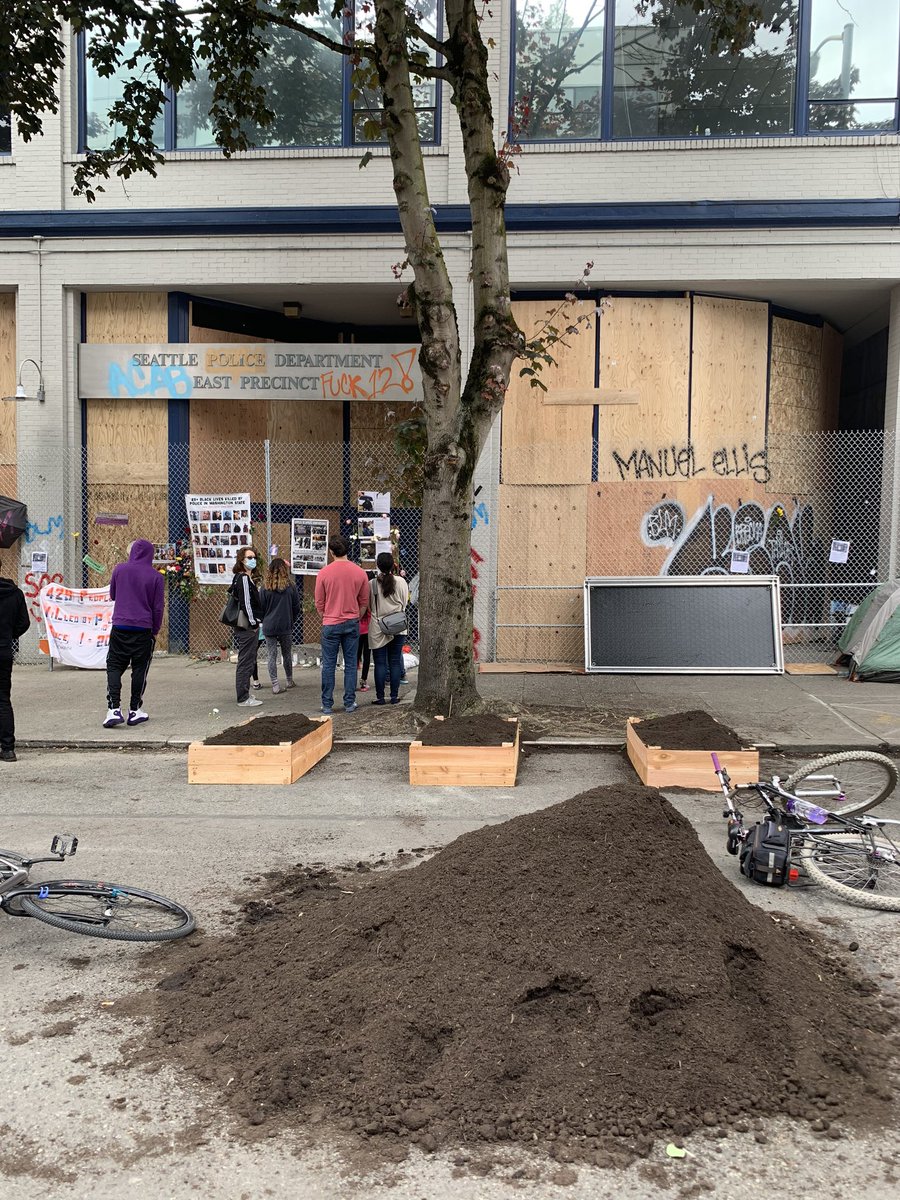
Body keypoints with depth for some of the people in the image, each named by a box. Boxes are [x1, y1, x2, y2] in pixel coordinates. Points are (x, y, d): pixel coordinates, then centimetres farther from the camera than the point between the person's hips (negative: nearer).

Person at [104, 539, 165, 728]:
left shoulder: (119, 569, 2)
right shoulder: (155, 576, -2)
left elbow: (112, 595, 16)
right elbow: (158, 607, 0)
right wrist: (155, 631, 10)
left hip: (120, 627, 1)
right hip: (144, 629, -1)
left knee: (114, 667, 6)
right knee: (139, 669, 8)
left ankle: (114, 709, -7)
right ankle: (134, 711, 11)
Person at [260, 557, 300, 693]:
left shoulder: (265, 588, -7)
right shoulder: (291, 586, -4)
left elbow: (260, 608, -2)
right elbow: (296, 608, 1)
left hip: (269, 627, -1)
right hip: (285, 627, 1)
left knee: (272, 656, 4)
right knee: (286, 654, 15)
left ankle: (275, 685, 1)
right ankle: (289, 681, 27)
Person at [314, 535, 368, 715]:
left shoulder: (323, 573, -8)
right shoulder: (360, 573, -3)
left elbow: (319, 603, 0)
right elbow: (364, 602, 6)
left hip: (330, 625, -1)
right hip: (352, 624, 2)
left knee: (328, 665, 6)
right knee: (351, 664, 8)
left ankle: (327, 705, 10)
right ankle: (349, 703, 12)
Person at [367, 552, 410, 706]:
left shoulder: (372, 584, -8)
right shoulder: (401, 582, -5)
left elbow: (368, 605, 3)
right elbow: (405, 603, 4)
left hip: (377, 628, -1)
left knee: (380, 663, 4)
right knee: (395, 662, 8)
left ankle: (380, 696, 6)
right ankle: (395, 696, 10)